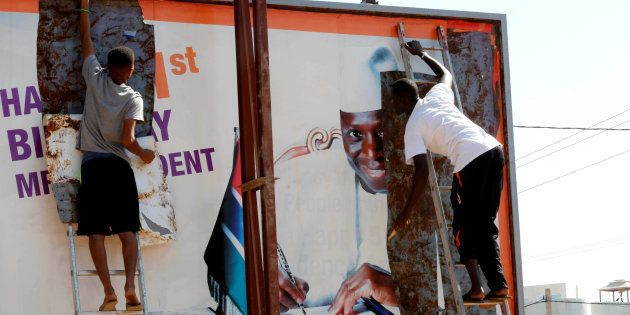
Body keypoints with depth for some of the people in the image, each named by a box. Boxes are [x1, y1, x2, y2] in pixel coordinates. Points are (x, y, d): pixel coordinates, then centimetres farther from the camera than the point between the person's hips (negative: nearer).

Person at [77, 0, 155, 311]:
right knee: (127, 230, 4)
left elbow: (86, 40, 16)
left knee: (96, 232, -4)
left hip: (92, 164, 0)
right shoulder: (133, 98, -1)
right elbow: (127, 139, -10)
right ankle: (130, 286, -12)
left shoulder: (95, 78, 4)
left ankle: (109, 292, -14)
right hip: (119, 166, 0)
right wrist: (144, 154, 10)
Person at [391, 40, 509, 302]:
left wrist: (404, 216, 3)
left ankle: (476, 287, -2)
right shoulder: (436, 95, 22)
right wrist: (422, 54, 57)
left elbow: (422, 174, -4)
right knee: (486, 224, 14)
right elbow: (446, 73, 47)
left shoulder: (413, 126, 5)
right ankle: (498, 283, 5)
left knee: (464, 226, 8)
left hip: (470, 161, -7)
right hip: (493, 150, 7)